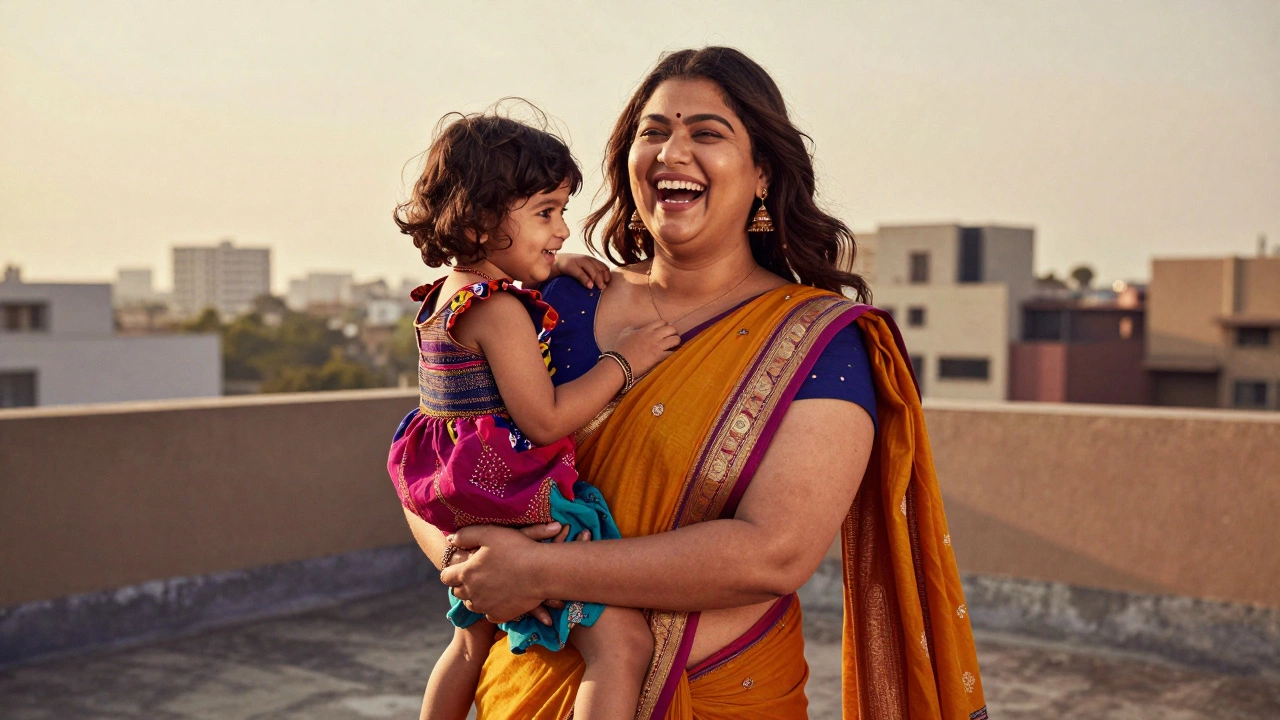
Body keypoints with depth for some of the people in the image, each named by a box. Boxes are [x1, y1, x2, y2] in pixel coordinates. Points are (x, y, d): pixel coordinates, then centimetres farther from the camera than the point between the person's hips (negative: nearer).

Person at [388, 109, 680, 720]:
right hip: (515, 507, -11)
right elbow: (544, 419, -22)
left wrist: (556, 267, 16)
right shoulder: (499, 309, -19)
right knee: (623, 641, -18)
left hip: (466, 511, 11)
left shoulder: (448, 294, 10)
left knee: (472, 643, 30)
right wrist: (623, 362, -15)